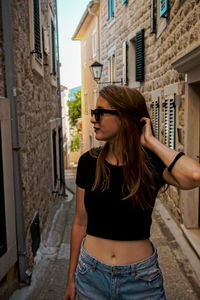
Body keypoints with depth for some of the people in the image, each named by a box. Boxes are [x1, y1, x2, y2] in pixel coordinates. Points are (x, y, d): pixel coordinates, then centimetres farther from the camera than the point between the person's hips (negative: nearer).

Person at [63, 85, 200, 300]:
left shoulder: (152, 163, -12)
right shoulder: (89, 162, -6)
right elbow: (80, 222, 1)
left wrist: (151, 142, -22)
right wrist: (71, 277, 8)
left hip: (140, 281, -1)